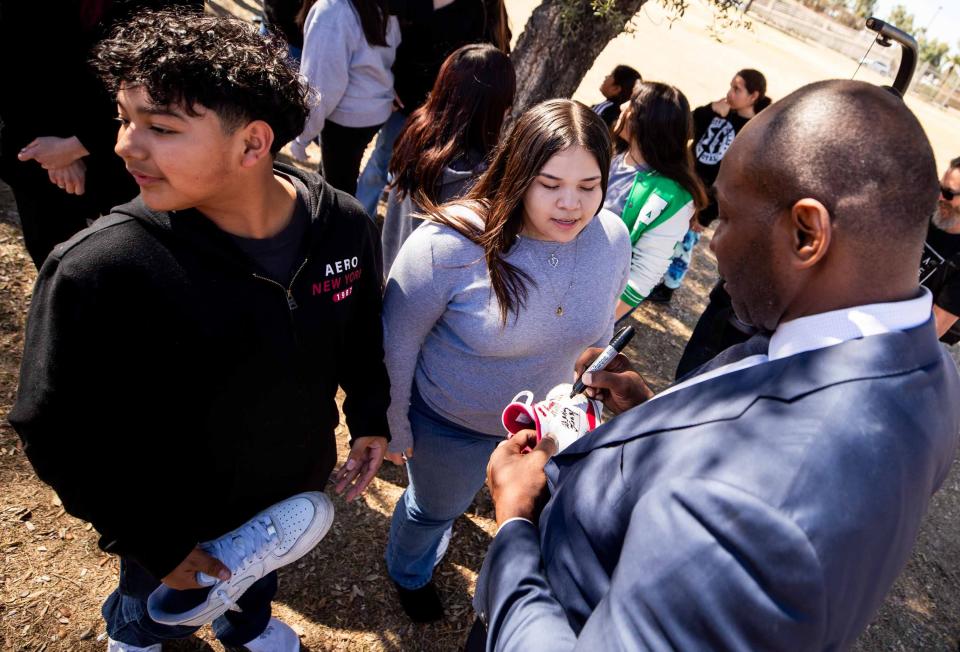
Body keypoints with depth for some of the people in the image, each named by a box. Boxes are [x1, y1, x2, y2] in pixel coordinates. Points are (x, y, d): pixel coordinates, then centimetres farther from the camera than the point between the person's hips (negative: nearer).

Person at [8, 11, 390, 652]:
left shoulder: (345, 224, -21)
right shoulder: (96, 271, -33)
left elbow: (363, 334, -2)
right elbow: (59, 432, -20)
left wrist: (370, 418, 5)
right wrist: (154, 545, -17)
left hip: (299, 485, 3)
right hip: (177, 522, -2)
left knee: (260, 574, 34)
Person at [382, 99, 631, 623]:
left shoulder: (612, 238, -17)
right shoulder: (450, 244, -32)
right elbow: (396, 343, -19)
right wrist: (393, 427, -8)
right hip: (448, 425, -3)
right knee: (435, 510, 26)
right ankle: (407, 573, 62)